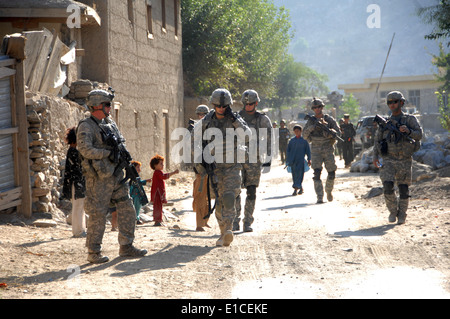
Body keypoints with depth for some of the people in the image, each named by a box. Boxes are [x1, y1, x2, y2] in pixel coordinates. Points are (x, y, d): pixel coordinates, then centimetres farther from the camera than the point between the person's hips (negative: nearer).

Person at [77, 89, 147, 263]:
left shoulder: (110, 123, 15)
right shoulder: (86, 126, -9)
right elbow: (85, 149, -23)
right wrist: (108, 153, -19)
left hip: (116, 175, 8)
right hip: (99, 178, -8)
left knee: (127, 210, 7)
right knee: (98, 215, -3)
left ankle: (126, 247, 17)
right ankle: (93, 252, 8)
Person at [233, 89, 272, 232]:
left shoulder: (263, 119, 2)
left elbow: (269, 140, 0)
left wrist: (268, 160, -6)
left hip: (254, 160, -1)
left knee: (251, 192, 0)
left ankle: (248, 222, 7)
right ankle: (235, 222, 2)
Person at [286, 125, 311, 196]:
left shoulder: (304, 140, 5)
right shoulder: (292, 140, 12)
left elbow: (308, 150, 7)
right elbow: (288, 150, 15)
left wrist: (309, 159, 2)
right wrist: (287, 160, 10)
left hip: (301, 160, -3)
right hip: (293, 160, 3)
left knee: (299, 174, -13)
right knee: (294, 175, 4)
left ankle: (296, 189, -18)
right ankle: (301, 188, 17)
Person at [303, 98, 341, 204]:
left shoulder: (329, 119, 2)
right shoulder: (310, 121, 5)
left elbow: (337, 132, -3)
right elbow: (304, 135, 2)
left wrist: (326, 127, -19)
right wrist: (311, 128, -17)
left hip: (328, 149, 1)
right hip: (316, 150, 0)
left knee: (332, 173, 3)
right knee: (317, 173, -14)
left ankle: (328, 191, 31)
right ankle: (319, 197, -14)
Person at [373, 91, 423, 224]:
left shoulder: (410, 119, 4)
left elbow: (419, 135, -6)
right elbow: (377, 140, 15)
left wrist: (408, 131, -26)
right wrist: (375, 156, 3)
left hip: (405, 160, -1)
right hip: (389, 160, 1)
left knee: (404, 190, 2)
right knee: (388, 187, -15)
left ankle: (402, 215, 18)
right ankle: (393, 211, 6)